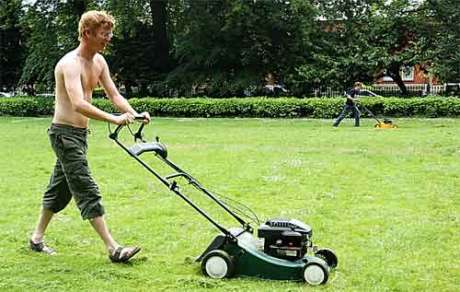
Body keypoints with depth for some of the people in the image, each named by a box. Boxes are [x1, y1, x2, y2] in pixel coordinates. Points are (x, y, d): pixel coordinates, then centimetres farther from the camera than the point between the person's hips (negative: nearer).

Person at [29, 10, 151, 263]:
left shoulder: (99, 62, 8)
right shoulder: (70, 64, -20)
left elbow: (114, 95, 10)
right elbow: (78, 104, -34)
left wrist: (134, 114, -8)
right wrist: (114, 119, -41)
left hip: (79, 134, 9)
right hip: (64, 133, -9)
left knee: (60, 188, 17)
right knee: (88, 192, -10)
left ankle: (37, 238, 31)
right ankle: (113, 249, -10)